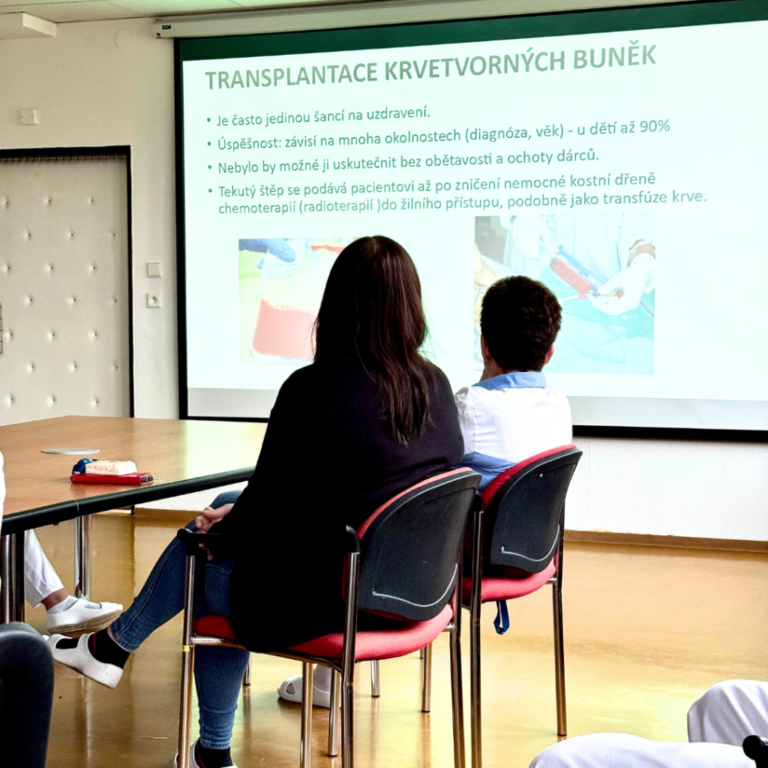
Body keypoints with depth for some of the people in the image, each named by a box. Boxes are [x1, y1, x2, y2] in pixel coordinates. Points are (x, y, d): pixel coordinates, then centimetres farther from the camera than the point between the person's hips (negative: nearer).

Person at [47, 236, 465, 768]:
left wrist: (224, 521, 8)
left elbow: (267, 509, -16)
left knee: (199, 551, 18)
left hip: (326, 600, -7)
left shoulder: (313, 389, -21)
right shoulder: (436, 387, -2)